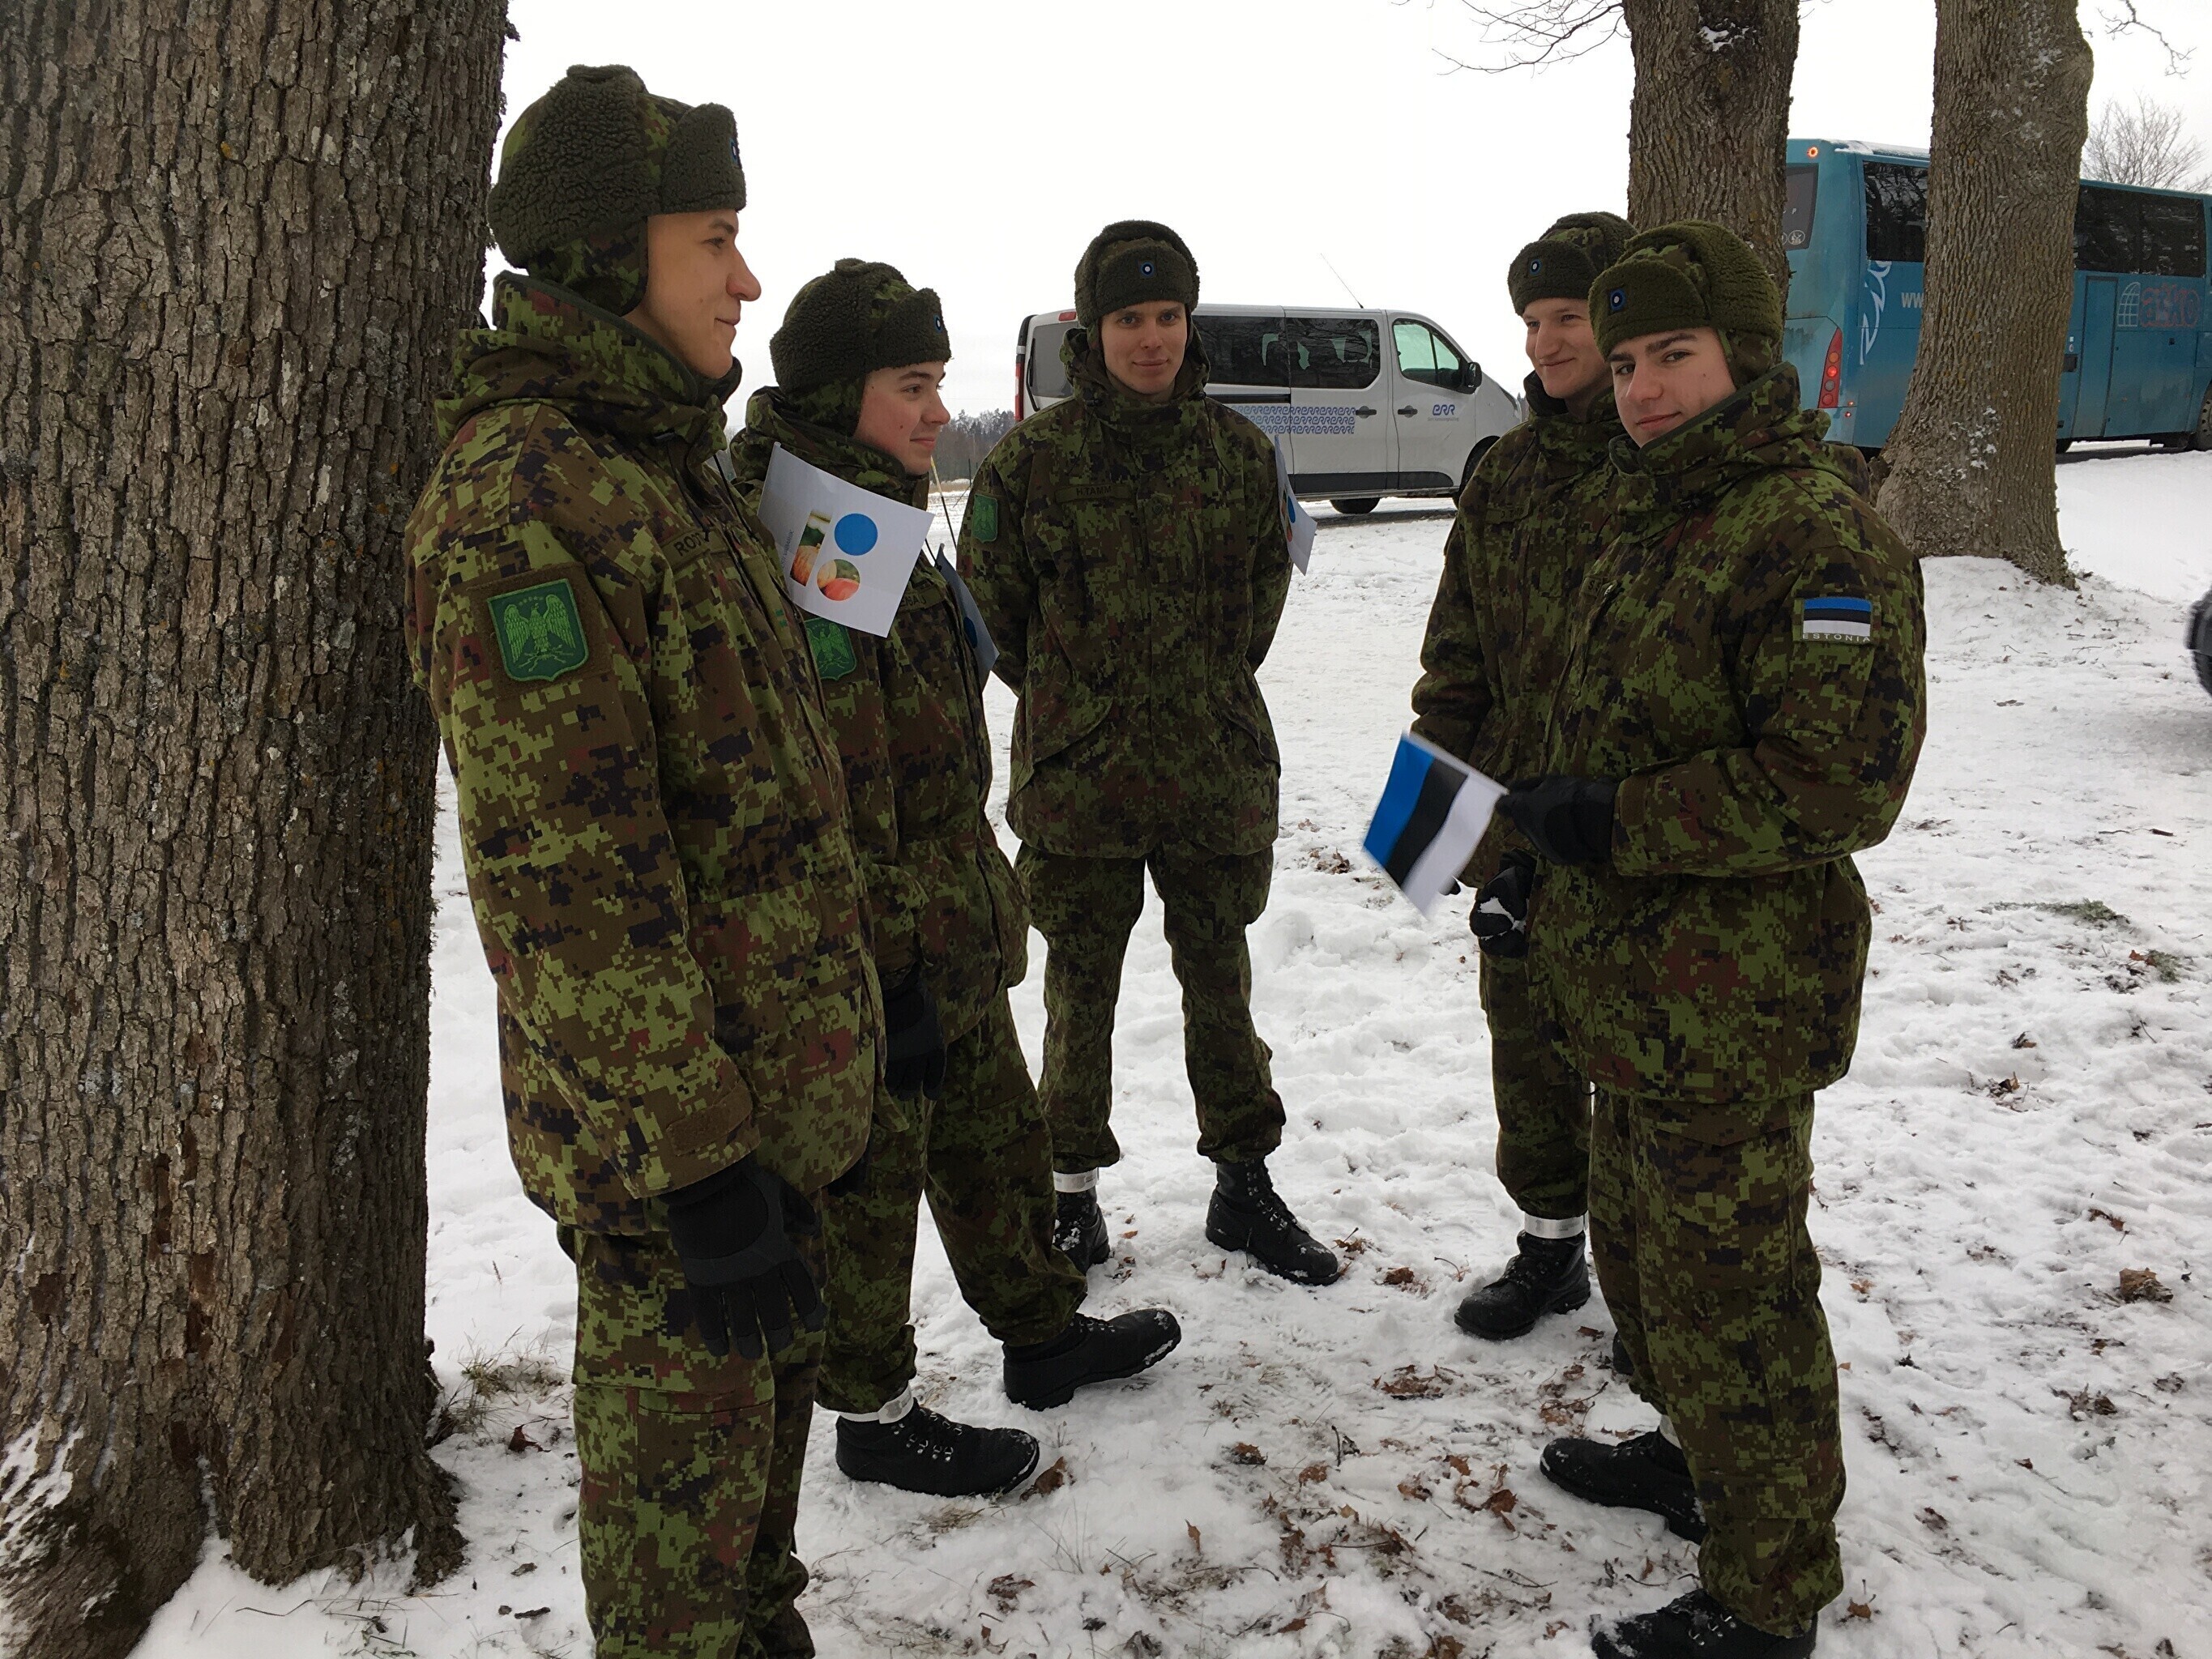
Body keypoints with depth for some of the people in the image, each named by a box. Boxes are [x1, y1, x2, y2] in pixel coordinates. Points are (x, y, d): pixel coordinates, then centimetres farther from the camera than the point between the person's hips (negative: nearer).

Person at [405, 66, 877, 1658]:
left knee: (767, 1397, 25)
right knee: (682, 1452, 8)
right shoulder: (525, 503, -21)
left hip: (767, 1090, 10)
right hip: (663, 1124, -10)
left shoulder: (665, 468, 12)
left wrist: (838, 1016, 22)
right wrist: (698, 1159, -24)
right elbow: (568, 883, -25)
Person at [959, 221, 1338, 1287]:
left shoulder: (1238, 450, 1)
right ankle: (1073, 1191, 26)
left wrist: (1211, 686, 11)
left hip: (1217, 769, 2)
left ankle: (1243, 1185, 29)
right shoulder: (1034, 459, -6)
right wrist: (1068, 699, 5)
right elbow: (990, 603, 3)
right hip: (1077, 776, -2)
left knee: (1220, 979, 14)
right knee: (1080, 988, 10)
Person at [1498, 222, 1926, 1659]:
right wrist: (1552, 852, 19)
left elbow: (1840, 780, -26)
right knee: (1644, 1249, 24)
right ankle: (1698, 1460, 46)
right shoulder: (1658, 521, 13)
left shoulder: (1816, 534, -19)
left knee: (1730, 1291, 3)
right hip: (1636, 988, 10)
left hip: (1731, 1013, -10)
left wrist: (1613, 822, -23)